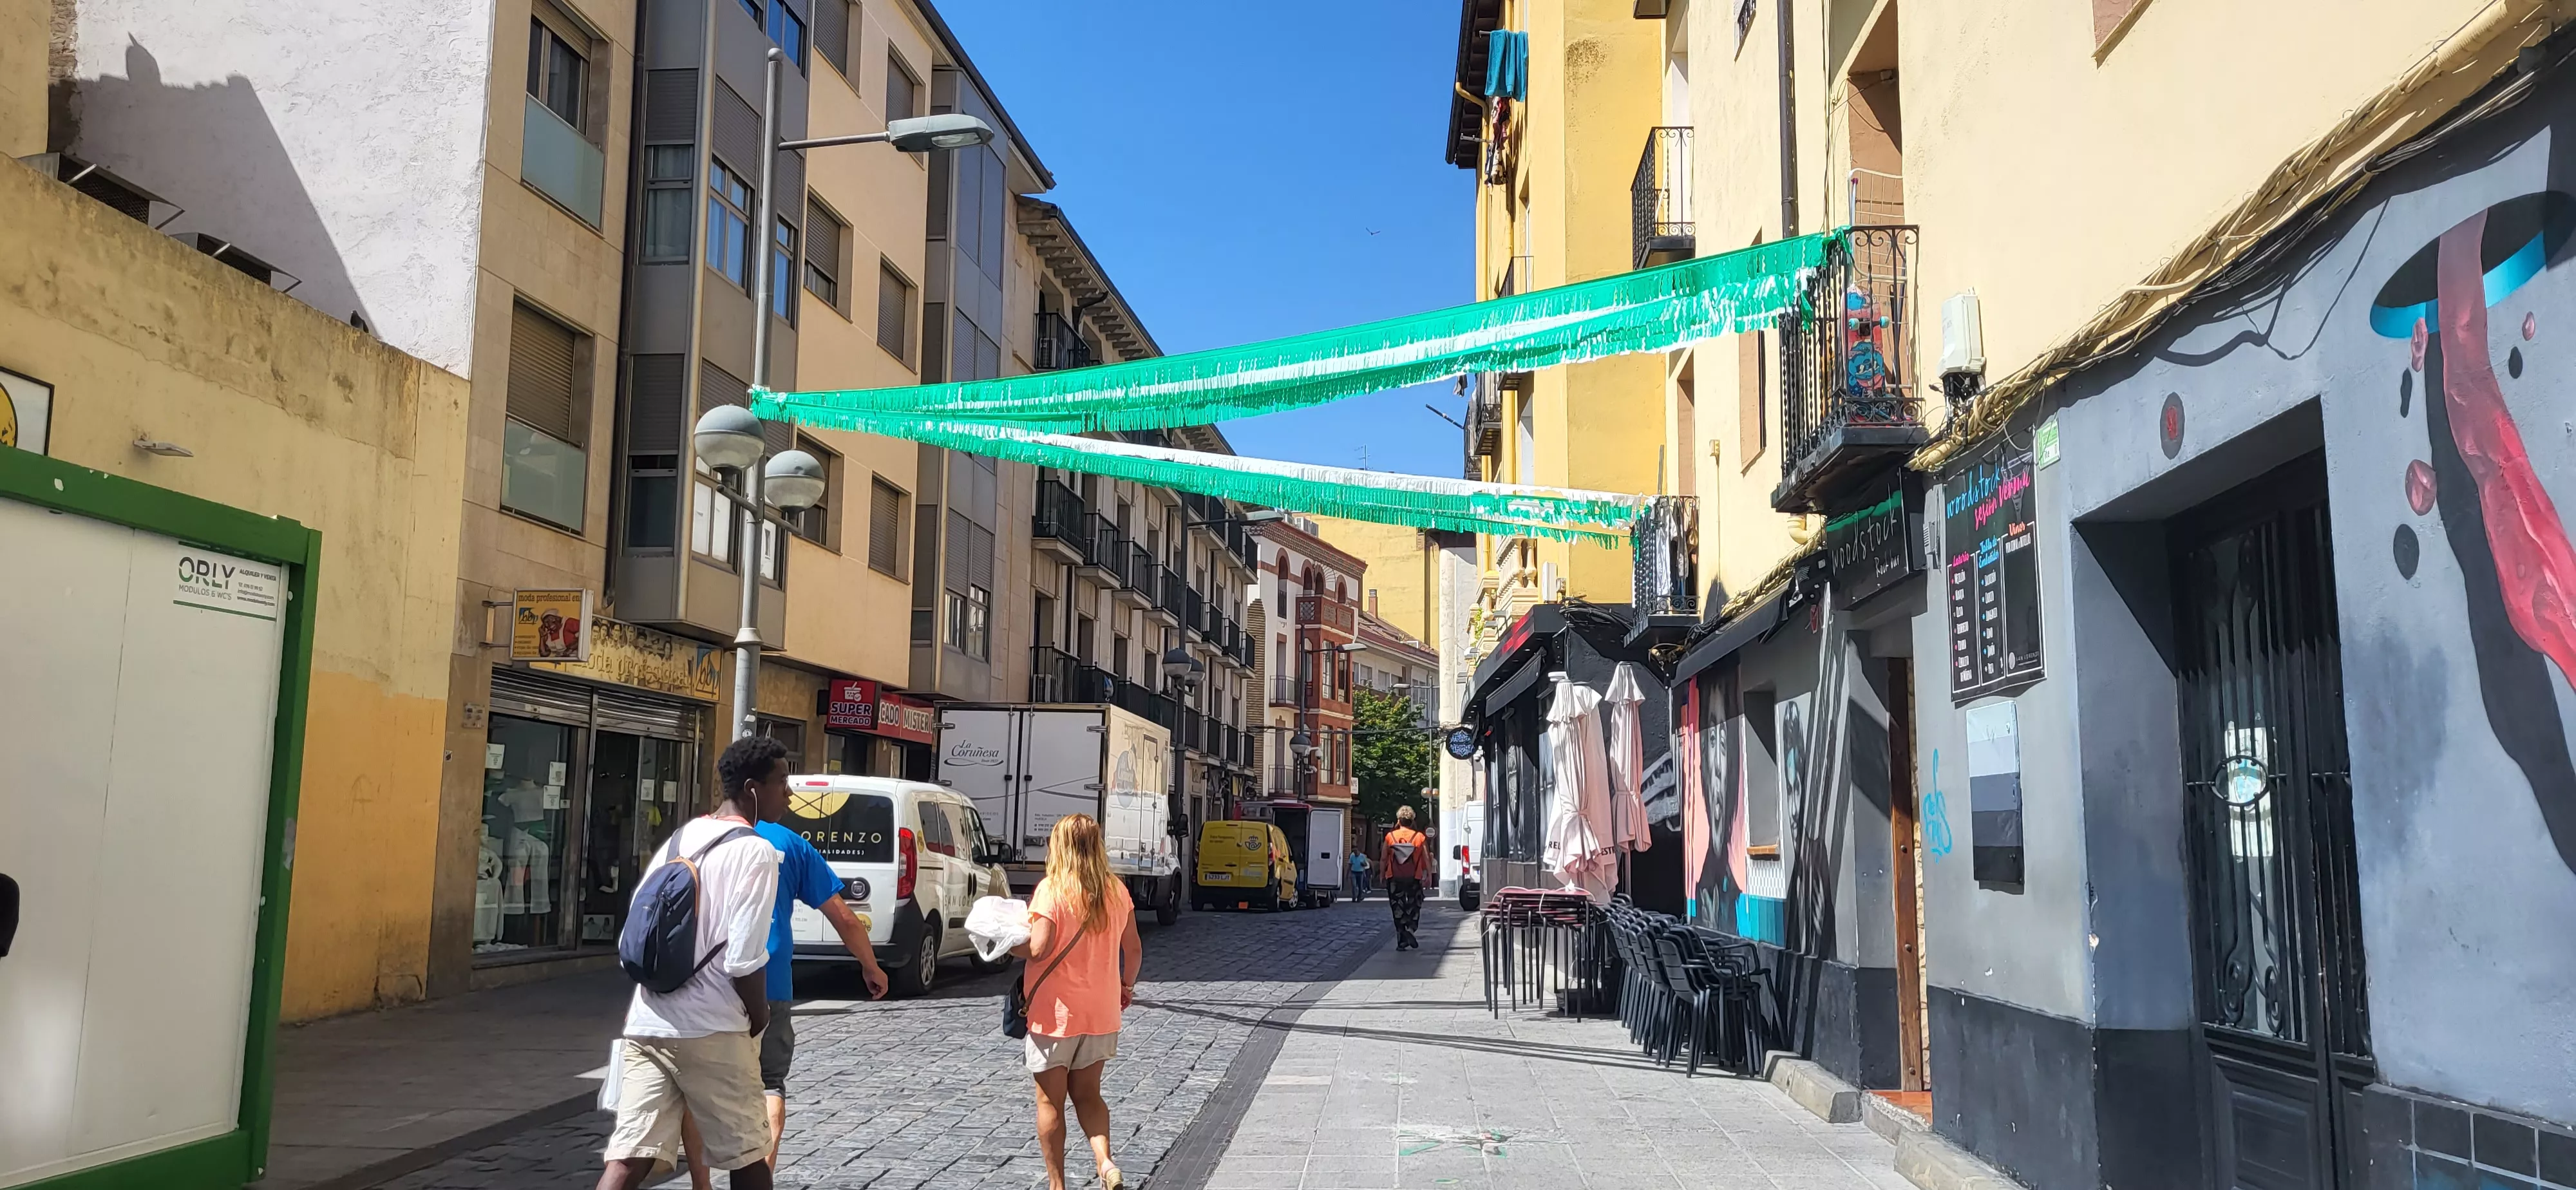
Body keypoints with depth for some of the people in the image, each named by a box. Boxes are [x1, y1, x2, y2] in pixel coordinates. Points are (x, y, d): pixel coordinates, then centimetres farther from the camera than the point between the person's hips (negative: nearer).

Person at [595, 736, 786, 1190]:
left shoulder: (679, 839, 14)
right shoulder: (755, 852, -11)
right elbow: (745, 960, -17)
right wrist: (759, 1018, 0)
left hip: (646, 1025, 7)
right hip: (713, 1032, -7)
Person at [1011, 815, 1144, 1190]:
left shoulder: (1052, 890, -14)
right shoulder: (1117, 891, 2)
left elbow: (1038, 948, -20)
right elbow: (1133, 949, 7)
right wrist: (1126, 986, 23)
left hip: (1055, 1012, -5)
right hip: (1101, 1013, 5)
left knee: (1050, 1101, 8)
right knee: (1088, 1094, 17)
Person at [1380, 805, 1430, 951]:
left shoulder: (1390, 836, -1)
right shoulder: (1419, 837, -1)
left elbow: (1383, 859, 1)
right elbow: (1427, 858, -2)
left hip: (1395, 879, 0)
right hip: (1414, 879, 0)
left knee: (1398, 908, 6)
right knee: (1414, 906, 14)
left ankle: (1401, 940, 2)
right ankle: (1410, 928, -10)